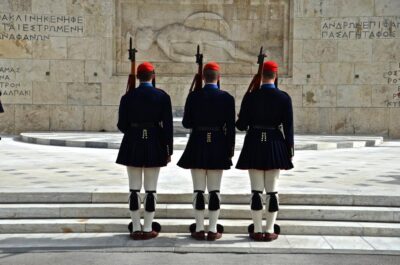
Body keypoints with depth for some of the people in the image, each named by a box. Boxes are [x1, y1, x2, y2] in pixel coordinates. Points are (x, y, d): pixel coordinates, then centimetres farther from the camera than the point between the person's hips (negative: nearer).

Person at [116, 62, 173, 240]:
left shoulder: (128, 96, -2)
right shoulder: (162, 97, -4)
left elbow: (122, 125, 0)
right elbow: (167, 126, -6)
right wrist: (168, 150, 2)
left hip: (132, 146, 1)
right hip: (154, 146, -1)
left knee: (134, 189, 7)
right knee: (151, 189, 5)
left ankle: (136, 229, 11)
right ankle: (148, 229, 10)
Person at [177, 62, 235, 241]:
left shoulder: (193, 96, -4)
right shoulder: (227, 98, -4)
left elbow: (186, 123, -1)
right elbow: (230, 127, -4)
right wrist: (230, 148, 5)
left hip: (197, 146, 0)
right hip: (218, 146, 0)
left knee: (198, 190, 6)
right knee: (214, 190, 6)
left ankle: (199, 229, 10)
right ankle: (213, 230, 9)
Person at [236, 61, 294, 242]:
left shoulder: (250, 96, -5)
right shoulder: (284, 97, -4)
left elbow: (241, 125, -3)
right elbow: (288, 127, -4)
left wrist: (239, 121, 20)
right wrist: (289, 149, 5)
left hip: (254, 145, 0)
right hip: (274, 145, 0)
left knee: (256, 190, 5)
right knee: (272, 190, 6)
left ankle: (257, 231, 9)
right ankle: (270, 231, 10)